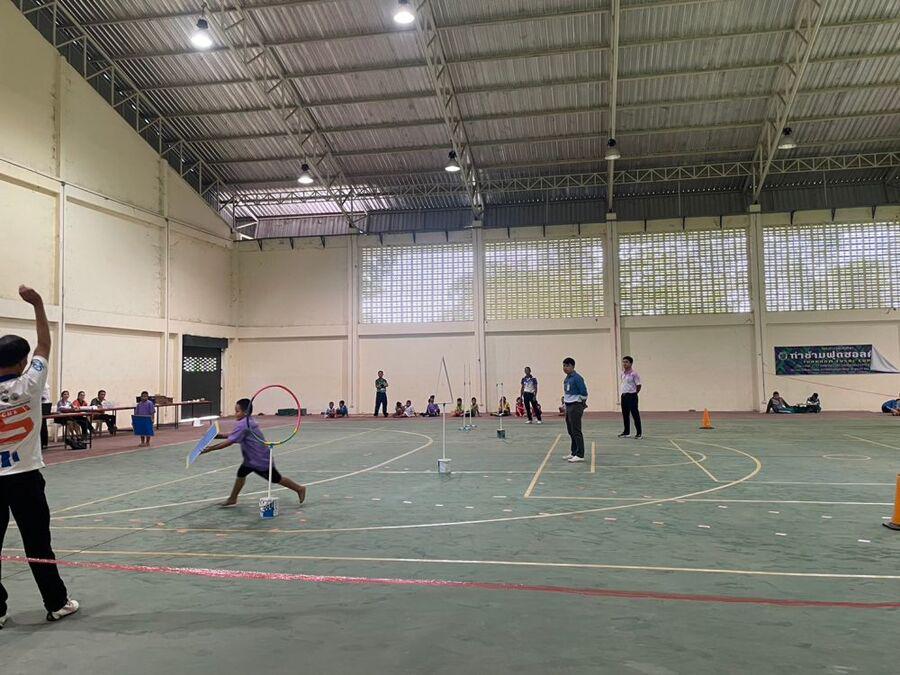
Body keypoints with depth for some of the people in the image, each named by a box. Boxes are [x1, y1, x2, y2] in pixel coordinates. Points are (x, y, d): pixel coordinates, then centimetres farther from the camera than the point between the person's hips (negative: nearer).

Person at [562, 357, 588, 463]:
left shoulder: (577, 378, -15)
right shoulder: (566, 379, 12)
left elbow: (584, 393, -15)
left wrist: (582, 403, -5)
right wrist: (564, 398, 12)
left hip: (575, 406, -9)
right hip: (568, 406, 9)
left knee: (576, 431, -7)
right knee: (571, 431, 15)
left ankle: (580, 455, -3)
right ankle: (574, 453, 24)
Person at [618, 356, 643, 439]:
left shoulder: (634, 373, -12)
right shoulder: (623, 373, 10)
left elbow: (638, 385, -9)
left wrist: (634, 394, -2)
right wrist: (623, 393, 13)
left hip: (631, 396, -7)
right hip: (624, 396, 7)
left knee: (635, 414, -3)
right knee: (625, 415, 12)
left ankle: (639, 433, 4)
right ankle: (626, 432, 22)